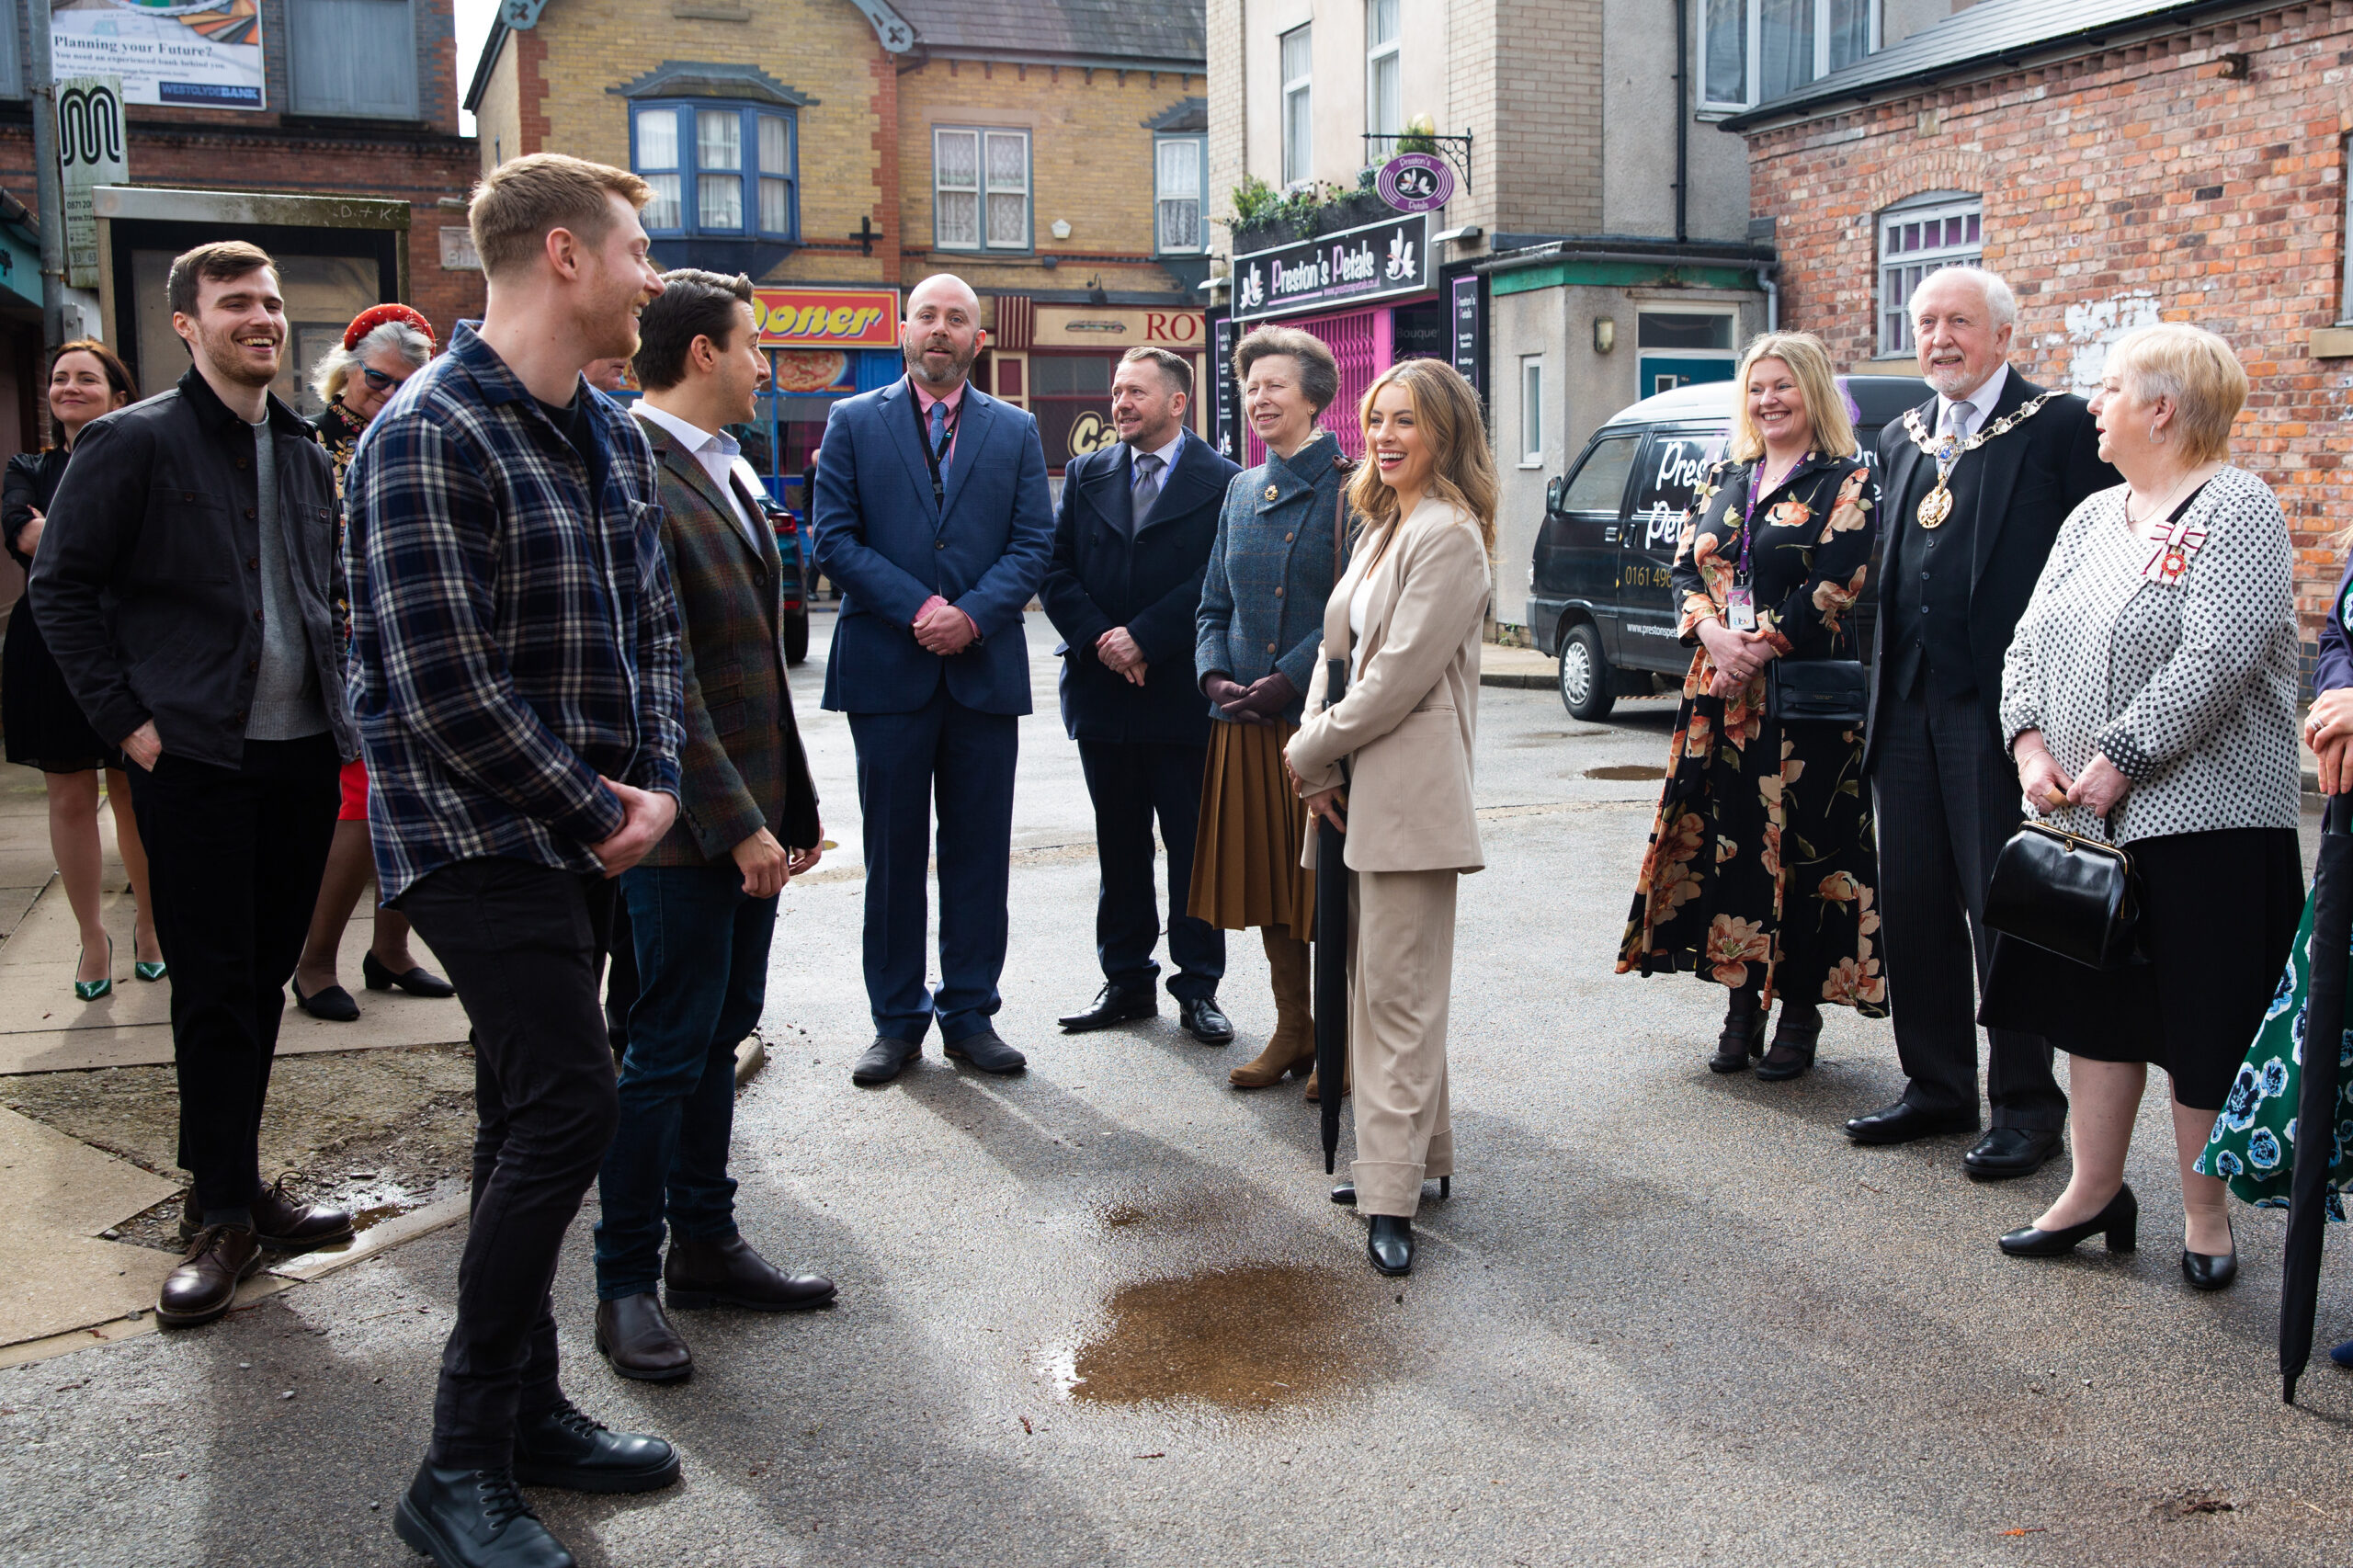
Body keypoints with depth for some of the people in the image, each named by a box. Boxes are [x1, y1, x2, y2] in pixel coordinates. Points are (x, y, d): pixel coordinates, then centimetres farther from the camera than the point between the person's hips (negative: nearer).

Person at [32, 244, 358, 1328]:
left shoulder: (303, 452, 14)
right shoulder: (133, 442, -4)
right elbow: (60, 586, -4)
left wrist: (342, 706, 10)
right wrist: (127, 720, -9)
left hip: (303, 752, 6)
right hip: (196, 758, -5)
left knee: (264, 978, 12)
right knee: (214, 988, -1)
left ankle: (238, 1183, 24)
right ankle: (221, 1215, 10)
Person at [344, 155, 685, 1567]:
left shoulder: (612, 436, 12)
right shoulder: (431, 437, -16)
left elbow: (651, 626, 14)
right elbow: (443, 682, -21)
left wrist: (656, 785, -1)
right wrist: (597, 811, -14)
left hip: (583, 838, 8)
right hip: (479, 840, -8)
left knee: (534, 1120, 13)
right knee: (571, 1106, -12)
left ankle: (527, 1411, 25)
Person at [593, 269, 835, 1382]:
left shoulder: (726, 474, 15)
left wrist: (793, 805, 15)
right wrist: (735, 825, -20)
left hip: (749, 818, 9)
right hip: (687, 827, -9)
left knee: (717, 1036, 16)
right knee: (667, 1050, 0)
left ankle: (705, 1246, 29)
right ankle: (626, 1285, 14)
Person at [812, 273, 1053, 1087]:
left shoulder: (1016, 431, 10)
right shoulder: (853, 422, 6)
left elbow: (1033, 543, 3)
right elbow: (835, 538, -2)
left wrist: (972, 615, -13)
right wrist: (918, 609, -13)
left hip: (986, 669, 1)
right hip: (888, 670, -1)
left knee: (979, 852, 6)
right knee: (894, 853, 5)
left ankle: (970, 1013, 17)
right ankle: (896, 1019, 16)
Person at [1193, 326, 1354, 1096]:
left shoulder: (1348, 489, -5)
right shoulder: (1241, 490, 14)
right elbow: (1214, 602, 16)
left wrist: (1288, 678, -19)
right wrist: (1215, 674, -2)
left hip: (1321, 714, -6)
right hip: (1244, 716, 6)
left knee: (1324, 881, 1)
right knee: (1265, 877, 11)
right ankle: (1293, 1029, 24)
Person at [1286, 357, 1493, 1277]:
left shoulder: (1449, 535, -11)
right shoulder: (1383, 529, 20)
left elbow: (1399, 675, -17)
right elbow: (1337, 650, 15)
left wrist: (1309, 754, -8)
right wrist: (1318, 763, 1)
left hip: (1409, 792, -9)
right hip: (1355, 791, 9)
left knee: (1397, 993, -6)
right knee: (1374, 983, 13)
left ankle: (1392, 1195, -1)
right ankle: (1418, 1155, 25)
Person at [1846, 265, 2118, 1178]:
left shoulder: (2061, 427, -4)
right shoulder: (1902, 439, 16)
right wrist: (1880, 695, 12)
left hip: (2002, 709, -6)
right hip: (1909, 708, 6)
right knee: (1911, 904, 11)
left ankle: (2026, 1105, 13)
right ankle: (1936, 1087, 25)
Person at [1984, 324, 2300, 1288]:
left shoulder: (2236, 510, -10)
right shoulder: (2093, 516, 13)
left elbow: (2218, 659, -21)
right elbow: (2031, 640, 11)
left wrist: (2119, 757, -20)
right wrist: (2030, 744, -5)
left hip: (2202, 817, -7)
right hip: (2084, 814, 7)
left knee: (2201, 1026, 3)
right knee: (2095, 1004, 13)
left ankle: (2205, 1216, 18)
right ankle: (2094, 1191, 25)